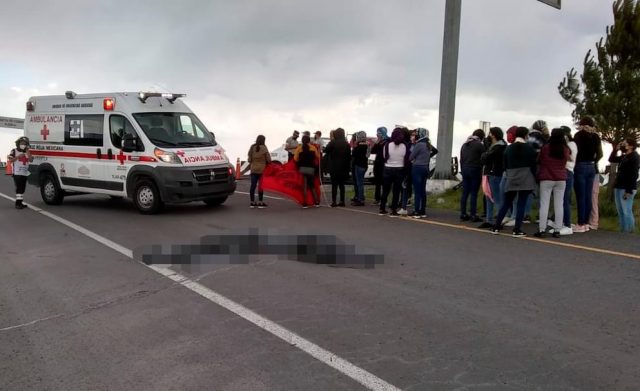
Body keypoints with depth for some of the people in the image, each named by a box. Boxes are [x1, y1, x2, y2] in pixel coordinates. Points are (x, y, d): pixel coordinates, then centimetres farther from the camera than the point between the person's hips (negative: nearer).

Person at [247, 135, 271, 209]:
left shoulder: (252, 148, 2)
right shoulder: (264, 148, -10)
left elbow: (249, 159, 4)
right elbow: (268, 159, -8)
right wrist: (266, 162, 13)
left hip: (253, 169, 4)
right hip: (262, 169, -4)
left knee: (253, 185, 6)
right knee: (261, 185, 2)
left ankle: (252, 202, 11)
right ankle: (260, 203, 5)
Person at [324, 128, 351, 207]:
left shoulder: (333, 143, -9)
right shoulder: (346, 144, 3)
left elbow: (326, 151, -8)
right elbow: (349, 156, 5)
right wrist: (347, 167, 9)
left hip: (334, 168, -3)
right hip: (343, 168, 4)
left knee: (334, 184, -1)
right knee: (341, 184, 10)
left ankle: (334, 201, -5)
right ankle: (342, 201, 9)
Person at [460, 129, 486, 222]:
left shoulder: (464, 145, 14)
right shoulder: (480, 145, -8)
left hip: (465, 170, 6)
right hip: (475, 170, -6)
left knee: (465, 193, 7)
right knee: (474, 194, -4)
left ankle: (463, 214, 8)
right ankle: (473, 215, -4)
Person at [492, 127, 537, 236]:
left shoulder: (508, 148, 7)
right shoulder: (529, 148, -3)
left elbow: (505, 165, 9)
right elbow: (533, 164, -5)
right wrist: (534, 179, 2)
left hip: (511, 179, 3)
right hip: (526, 179, -3)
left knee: (506, 203, 12)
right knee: (522, 203, -1)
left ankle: (496, 226, 11)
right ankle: (517, 230, -3)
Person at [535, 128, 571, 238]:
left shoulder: (545, 148, -10)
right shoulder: (566, 149, -3)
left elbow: (539, 161, 1)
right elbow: (567, 158, 14)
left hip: (546, 179, -2)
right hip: (561, 179, 2)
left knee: (544, 204, 0)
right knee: (559, 205, 6)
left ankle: (542, 229, -2)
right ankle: (557, 230, 6)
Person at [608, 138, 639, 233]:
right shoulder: (624, 157, 16)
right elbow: (611, 159, 31)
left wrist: (628, 191, -23)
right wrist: (616, 149, 14)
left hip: (626, 189, -9)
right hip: (618, 187, 9)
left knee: (626, 212, -8)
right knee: (620, 212, 10)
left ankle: (628, 232, -5)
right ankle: (623, 231, 14)